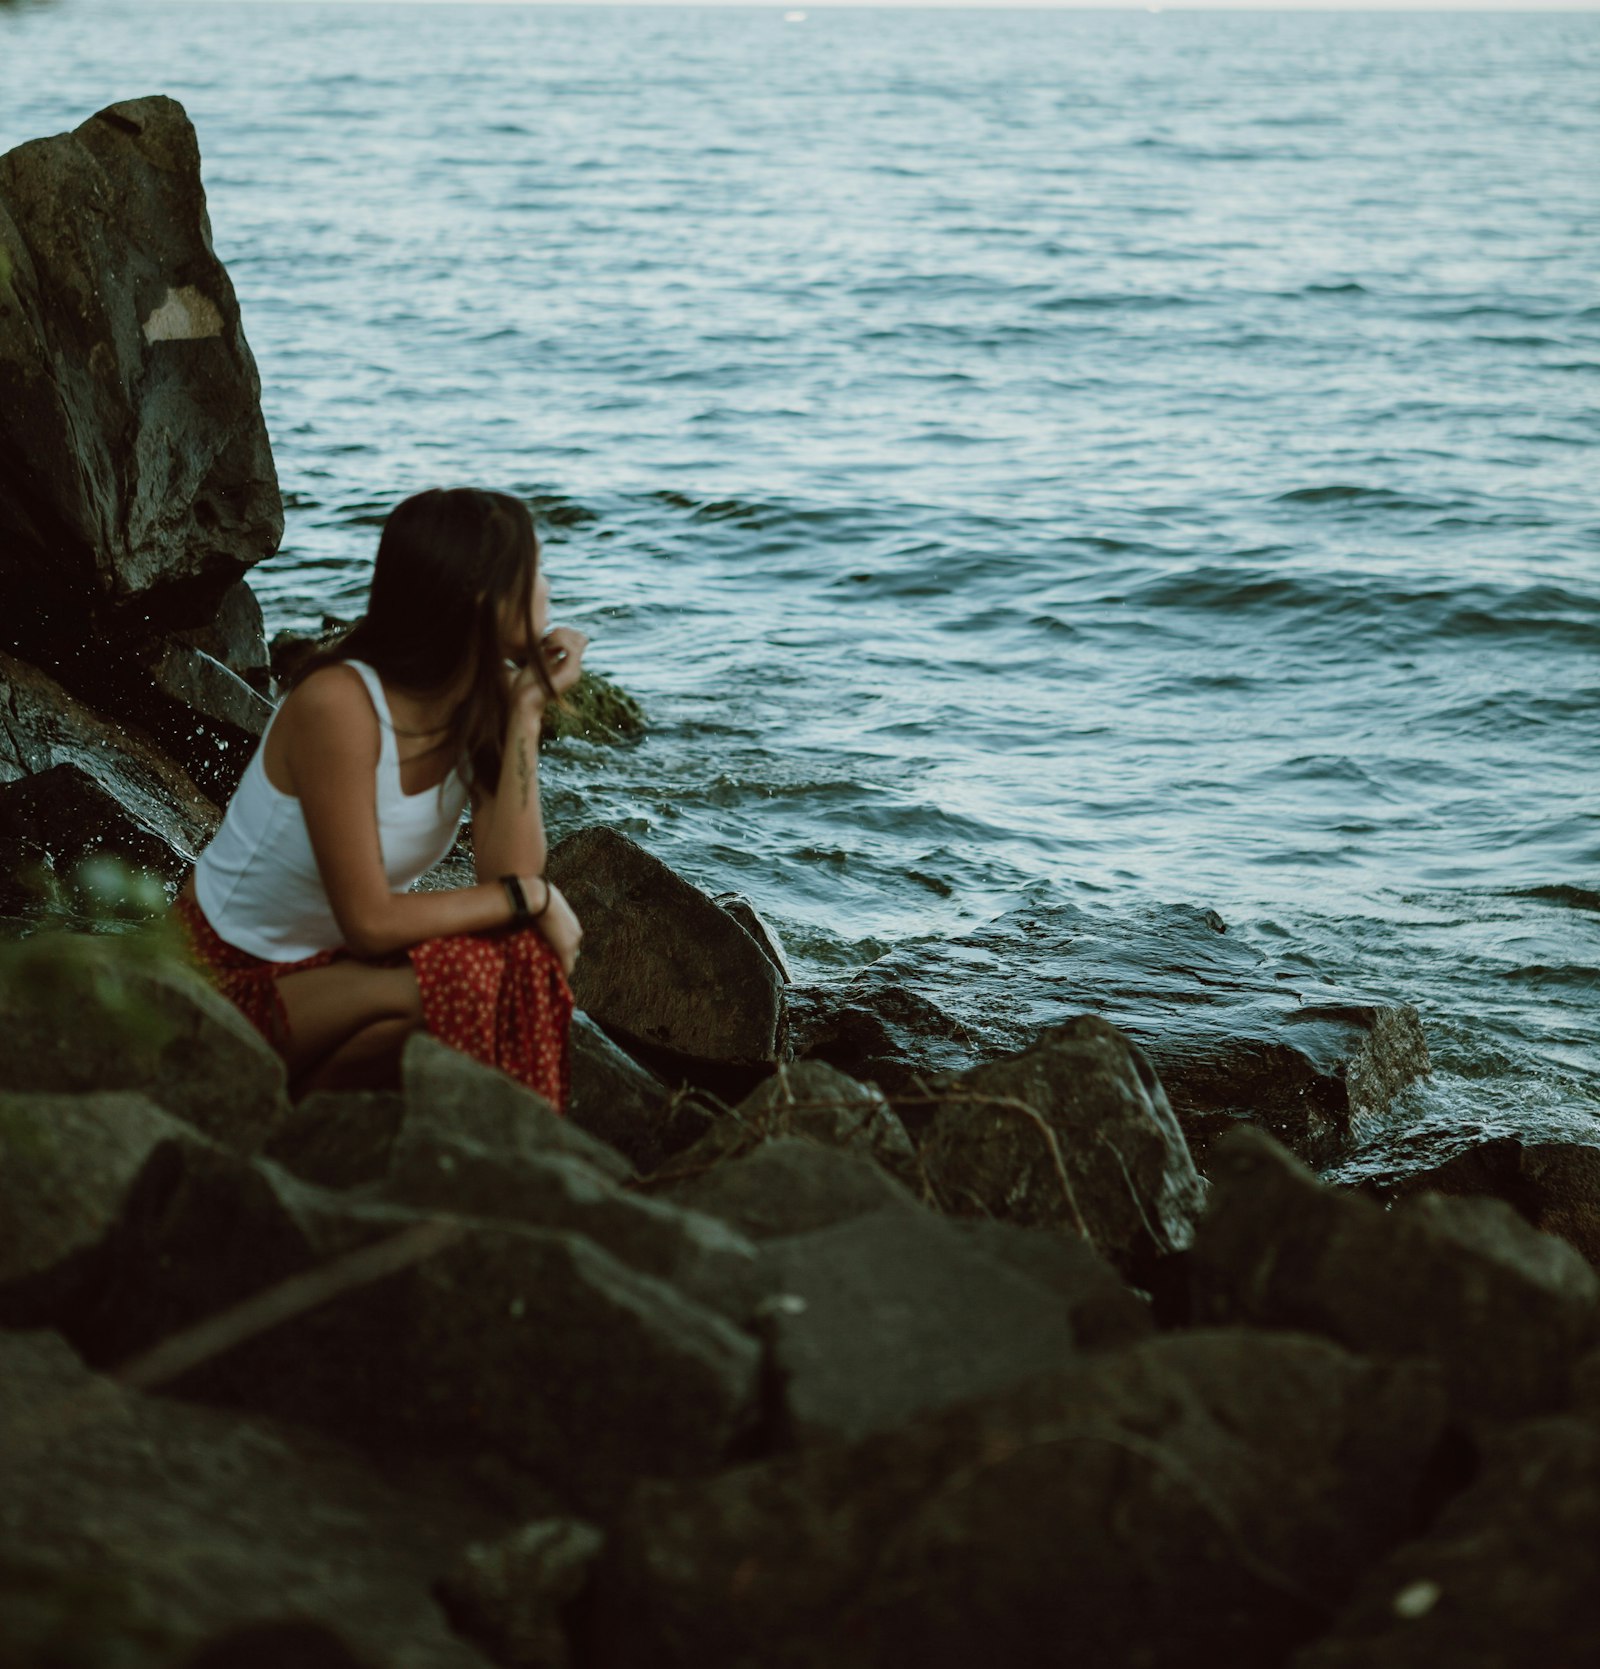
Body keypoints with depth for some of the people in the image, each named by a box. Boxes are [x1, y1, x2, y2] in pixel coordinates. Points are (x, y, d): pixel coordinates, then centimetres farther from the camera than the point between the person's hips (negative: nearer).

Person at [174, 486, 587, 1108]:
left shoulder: (488, 700, -6)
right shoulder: (338, 703, -27)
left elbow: (507, 876, -17)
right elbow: (369, 922, -26)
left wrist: (527, 713, -19)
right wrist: (530, 894, -19)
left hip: (334, 962, 6)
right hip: (227, 980, -6)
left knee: (531, 956, -21)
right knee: (457, 980, -30)